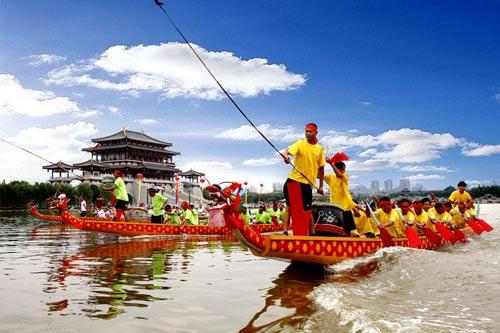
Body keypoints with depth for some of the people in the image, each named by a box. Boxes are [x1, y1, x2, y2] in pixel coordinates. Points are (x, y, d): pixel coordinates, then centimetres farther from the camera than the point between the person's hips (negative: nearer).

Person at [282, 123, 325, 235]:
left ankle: (312, 233, 17)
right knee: (289, 206, -3)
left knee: (307, 210, 5)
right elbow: (287, 151, -19)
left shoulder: (319, 148, 8)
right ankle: (285, 231, 1)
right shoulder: (300, 144, -1)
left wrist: (321, 186, 14)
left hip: (308, 183, 2)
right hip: (294, 179, -1)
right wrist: (286, 156, -43)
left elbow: (321, 168, 14)